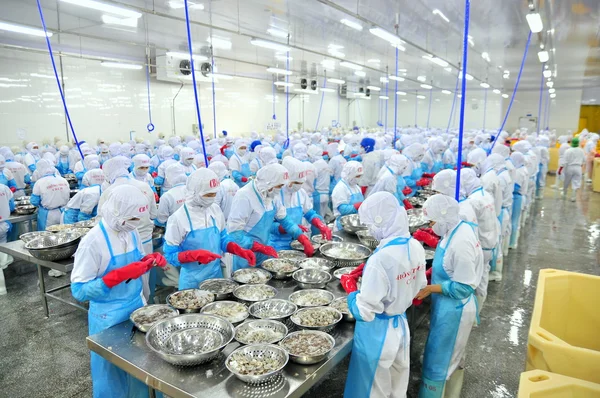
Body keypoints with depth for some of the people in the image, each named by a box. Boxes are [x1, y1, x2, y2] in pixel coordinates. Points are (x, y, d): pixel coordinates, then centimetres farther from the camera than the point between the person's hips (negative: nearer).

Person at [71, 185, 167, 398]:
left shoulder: (132, 232, -2)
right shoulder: (93, 241, -22)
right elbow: (79, 290, -20)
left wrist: (150, 260, -10)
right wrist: (119, 275, -29)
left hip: (137, 306, 6)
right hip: (109, 318, -6)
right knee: (112, 373, 13)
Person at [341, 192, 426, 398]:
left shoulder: (381, 258, -32)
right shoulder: (416, 246, -8)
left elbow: (364, 312, -26)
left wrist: (350, 286, -9)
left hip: (378, 333, -7)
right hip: (401, 325, 7)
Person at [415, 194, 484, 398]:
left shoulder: (460, 243, -30)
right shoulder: (458, 229, -1)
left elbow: (463, 287, -26)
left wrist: (430, 288, -21)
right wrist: (432, 273, 3)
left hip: (453, 311, -10)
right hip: (451, 308, 10)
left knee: (439, 361, 8)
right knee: (453, 357, 27)